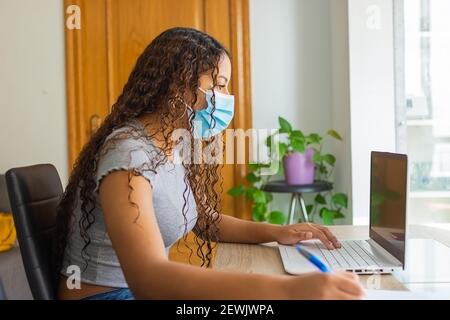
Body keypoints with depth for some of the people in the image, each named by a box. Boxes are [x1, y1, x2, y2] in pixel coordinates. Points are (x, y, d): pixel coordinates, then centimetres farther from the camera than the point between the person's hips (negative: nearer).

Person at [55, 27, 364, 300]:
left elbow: (204, 219, 15)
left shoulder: (176, 147, 2)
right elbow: (146, 277, -36)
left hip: (151, 288, 7)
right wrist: (286, 288, -44)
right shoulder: (129, 151, -24)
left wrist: (274, 231, -3)